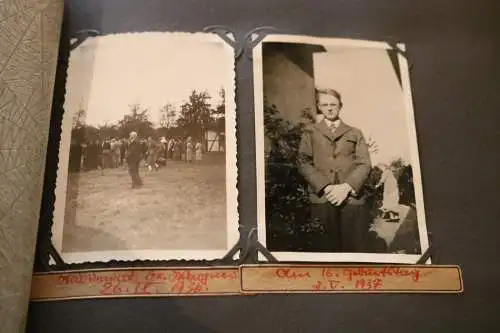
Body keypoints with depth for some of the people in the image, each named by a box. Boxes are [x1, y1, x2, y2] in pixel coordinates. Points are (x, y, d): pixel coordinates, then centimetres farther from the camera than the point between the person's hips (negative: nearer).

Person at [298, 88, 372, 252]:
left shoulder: (355, 133, 20)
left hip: (353, 198, 1)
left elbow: (364, 164, 8)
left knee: (355, 249, -4)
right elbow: (304, 163, 5)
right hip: (321, 199, -1)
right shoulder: (310, 132, 17)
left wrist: (346, 186, -10)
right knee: (328, 248, -2)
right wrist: (326, 187, -9)